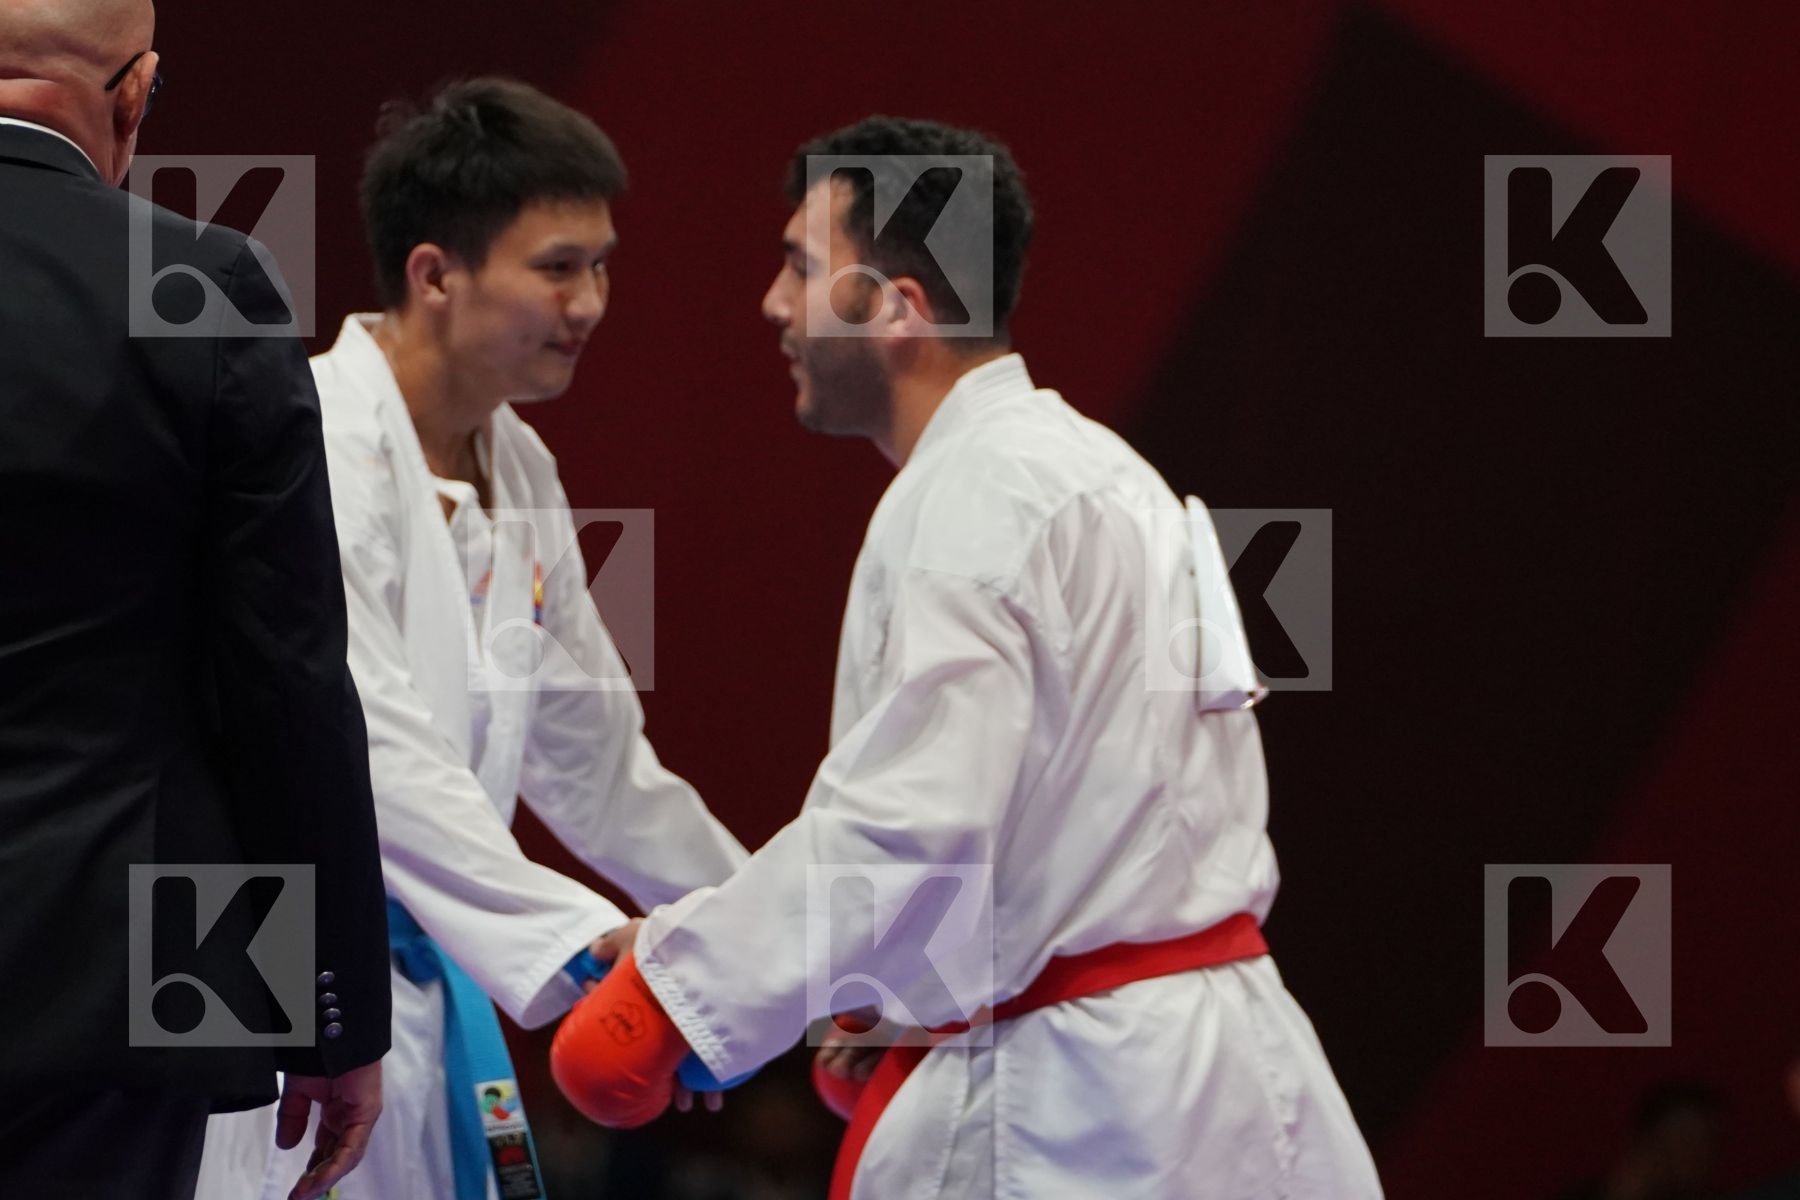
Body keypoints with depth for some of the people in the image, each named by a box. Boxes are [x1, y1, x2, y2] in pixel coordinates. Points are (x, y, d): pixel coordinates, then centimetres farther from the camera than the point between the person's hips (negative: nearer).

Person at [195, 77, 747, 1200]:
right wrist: (580, 941, -33)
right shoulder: (317, 444, -18)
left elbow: (596, 762, 23)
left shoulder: (516, 469, 12)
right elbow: (368, 750, -27)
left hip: (422, 975, 9)